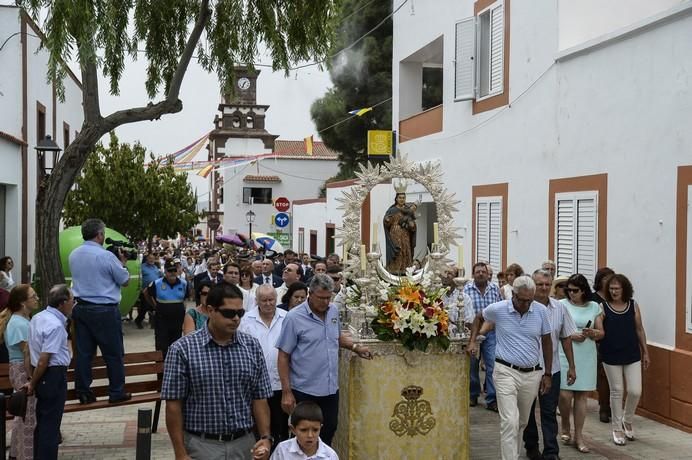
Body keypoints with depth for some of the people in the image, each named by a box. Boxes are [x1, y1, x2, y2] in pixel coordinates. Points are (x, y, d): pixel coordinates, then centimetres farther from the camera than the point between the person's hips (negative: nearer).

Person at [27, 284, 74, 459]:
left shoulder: (37, 317, 7)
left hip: (44, 376, 9)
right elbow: (43, 360, -22)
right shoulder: (56, 325, -21)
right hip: (54, 376, -9)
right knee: (50, 424, -1)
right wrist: (32, 384, -12)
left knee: (42, 422, 18)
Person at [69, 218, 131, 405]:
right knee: (113, 353, 4)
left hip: (81, 308, 6)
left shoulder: (73, 255, 6)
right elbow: (124, 280, -6)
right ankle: (116, 392, 10)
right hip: (105, 311, -6)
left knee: (83, 352, 9)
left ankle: (83, 393, 13)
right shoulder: (106, 256, -15)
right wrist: (122, 264, 12)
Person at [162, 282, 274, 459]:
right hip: (201, 445, -3)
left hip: (244, 444, 3)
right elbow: (174, 405, -8)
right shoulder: (183, 349, -9)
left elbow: (259, 398, 3)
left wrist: (265, 437, -8)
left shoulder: (252, 346, 1)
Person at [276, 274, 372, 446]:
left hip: (331, 389, 5)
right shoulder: (294, 317, -13)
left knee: (329, 432, 15)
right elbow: (284, 356, -11)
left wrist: (355, 347, 7)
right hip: (305, 392, -5)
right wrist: (286, 392, -13)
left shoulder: (333, 311, 4)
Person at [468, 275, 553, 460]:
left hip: (532, 374, 3)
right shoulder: (498, 309, -8)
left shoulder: (541, 311, -3)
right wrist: (472, 341, 5)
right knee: (510, 422, -12)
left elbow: (546, 342, 7)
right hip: (506, 372, -3)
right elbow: (479, 318, 15)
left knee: (522, 422, 17)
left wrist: (547, 374, 7)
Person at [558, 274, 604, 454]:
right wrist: (571, 335, -16)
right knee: (565, 395, -8)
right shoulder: (562, 305, -1)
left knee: (582, 396, 5)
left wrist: (592, 333, -13)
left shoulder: (594, 307, 6)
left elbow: (601, 333, 9)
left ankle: (578, 436, 14)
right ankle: (565, 427, 19)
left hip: (587, 356, 2)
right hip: (566, 353, -2)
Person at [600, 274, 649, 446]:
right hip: (611, 356, -2)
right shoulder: (603, 307, -6)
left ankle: (627, 421, 27)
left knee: (635, 391, 0)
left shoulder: (633, 305, 0)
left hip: (632, 355, 2)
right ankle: (617, 428, 21)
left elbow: (639, 330, 8)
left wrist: (645, 352, 9)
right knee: (616, 391, 6)